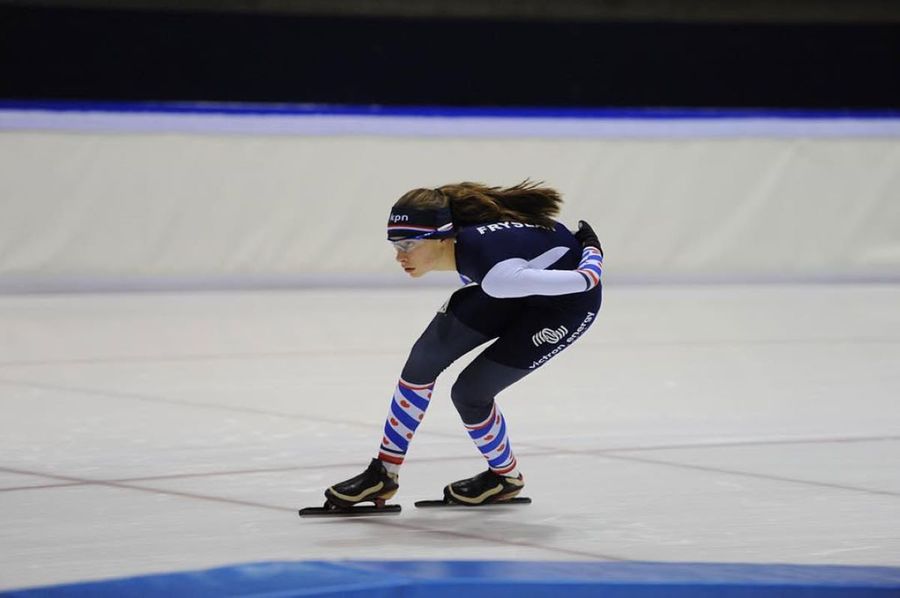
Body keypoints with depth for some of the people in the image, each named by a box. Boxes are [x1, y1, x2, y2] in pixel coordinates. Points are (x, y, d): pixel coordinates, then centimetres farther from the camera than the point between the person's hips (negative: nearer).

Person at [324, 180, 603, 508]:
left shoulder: (495, 274, -41)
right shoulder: (456, 234, -19)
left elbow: (585, 281, -31)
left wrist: (591, 251, -9)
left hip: (570, 301, -8)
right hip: (517, 290, 8)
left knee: (469, 392, -10)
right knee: (425, 357, -1)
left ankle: (506, 477, 19)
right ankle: (384, 474, 10)